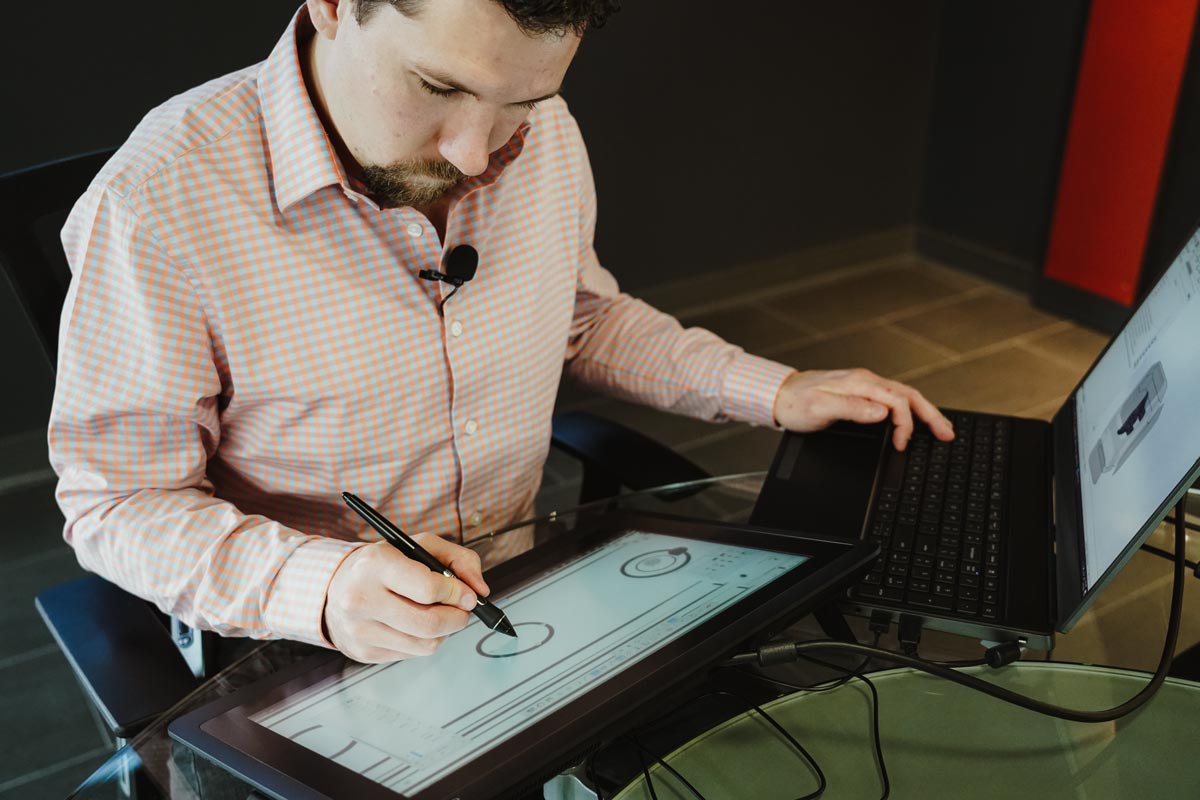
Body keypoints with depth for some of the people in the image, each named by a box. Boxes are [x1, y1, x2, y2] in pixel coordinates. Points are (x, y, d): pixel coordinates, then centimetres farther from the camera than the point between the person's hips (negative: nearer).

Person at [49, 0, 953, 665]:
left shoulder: (547, 139, -4)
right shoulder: (160, 202, -23)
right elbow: (119, 502, -15)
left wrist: (774, 390, 4)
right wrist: (317, 587, -33)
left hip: (531, 595, 5)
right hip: (300, 651, -4)